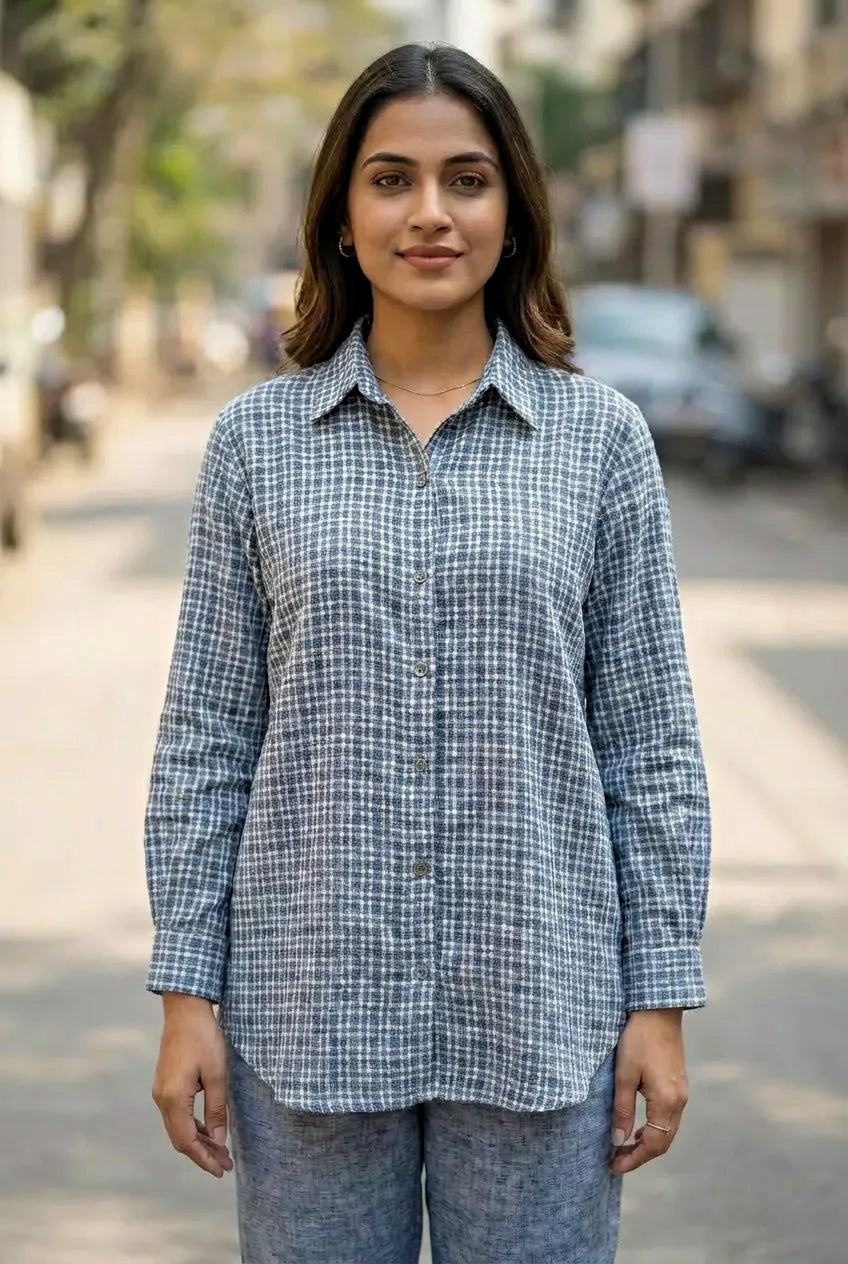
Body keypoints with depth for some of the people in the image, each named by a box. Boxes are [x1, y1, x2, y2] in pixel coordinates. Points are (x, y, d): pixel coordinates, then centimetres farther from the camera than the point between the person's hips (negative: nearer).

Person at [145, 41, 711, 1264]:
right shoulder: (256, 438, 3)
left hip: (538, 1008, 0)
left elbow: (651, 741, 2)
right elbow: (205, 738, 4)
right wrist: (187, 994, 0)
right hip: (311, 1004, 1)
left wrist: (662, 998, -1)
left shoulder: (600, 435, 1)